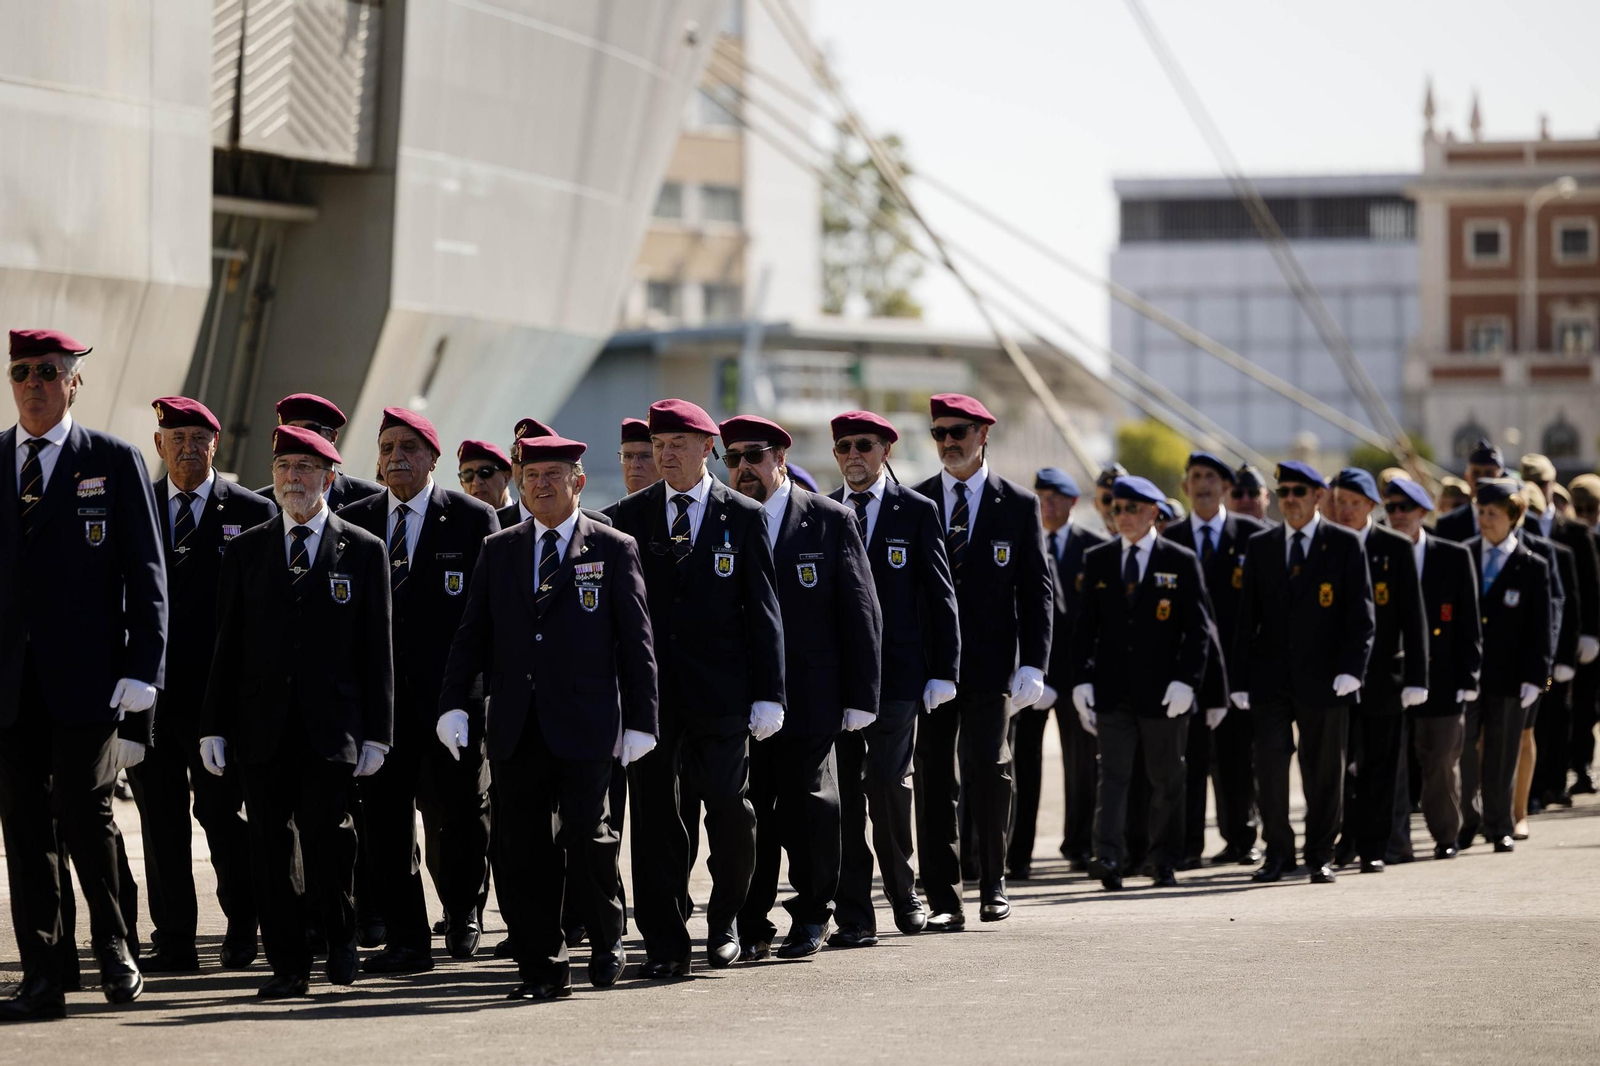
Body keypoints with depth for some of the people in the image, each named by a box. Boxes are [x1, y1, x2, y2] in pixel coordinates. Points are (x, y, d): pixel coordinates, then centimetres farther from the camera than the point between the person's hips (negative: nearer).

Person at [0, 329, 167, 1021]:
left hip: (86, 673, -3)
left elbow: (145, 573, 1)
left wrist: (141, 670, -8)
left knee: (84, 813, -6)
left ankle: (113, 949, 16)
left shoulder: (115, 462, 3)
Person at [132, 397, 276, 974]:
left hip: (218, 692, -3)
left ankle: (243, 926, 18)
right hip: (149, 689, 3)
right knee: (160, 816, 3)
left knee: (220, 812, -1)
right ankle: (174, 941, 8)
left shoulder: (253, 512, 3)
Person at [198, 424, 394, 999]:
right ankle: (288, 965, 7)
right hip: (262, 728, 2)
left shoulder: (363, 551, 6)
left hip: (330, 727, -2)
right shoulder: (245, 551, 11)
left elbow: (376, 648, 5)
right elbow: (227, 645, 10)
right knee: (269, 845, 0)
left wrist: (376, 732, -1)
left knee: (327, 836, -9)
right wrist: (214, 727, 3)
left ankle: (341, 939, 15)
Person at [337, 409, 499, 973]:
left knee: (459, 811, 5)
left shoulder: (473, 519, 1)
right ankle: (407, 941, 5)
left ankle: (463, 909, 32)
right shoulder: (353, 521, 9)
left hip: (452, 693, -2)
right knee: (384, 819, -1)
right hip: (379, 692, 2)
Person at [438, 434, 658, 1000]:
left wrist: (640, 718, -2)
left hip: (584, 725, -3)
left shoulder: (614, 549, 4)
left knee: (587, 841, -6)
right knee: (521, 848, 1)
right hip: (517, 729, 3)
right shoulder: (498, 551, 13)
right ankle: (541, 967, 7)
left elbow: (636, 640, 3)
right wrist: (454, 702, -2)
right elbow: (472, 634, 11)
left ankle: (607, 938, 19)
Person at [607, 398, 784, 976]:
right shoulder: (629, 516, 7)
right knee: (653, 816, 0)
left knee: (730, 812, 0)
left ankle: (724, 922, 23)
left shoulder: (743, 516, 4)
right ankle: (665, 943, 5)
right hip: (650, 688, 1)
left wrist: (768, 694, -3)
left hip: (720, 690, -1)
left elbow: (763, 609, 3)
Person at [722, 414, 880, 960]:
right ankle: (751, 928, 9)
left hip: (808, 702, -1)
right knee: (747, 815, 1)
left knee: (809, 812, 3)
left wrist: (861, 696, -3)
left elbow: (860, 612, 2)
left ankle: (812, 917, 20)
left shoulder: (831, 521, 2)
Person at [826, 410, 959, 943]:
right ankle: (854, 915, 3)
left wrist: (943, 673, -2)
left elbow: (940, 595, 4)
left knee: (887, 781, -10)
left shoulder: (917, 511, 4)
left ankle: (903, 892, 13)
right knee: (844, 791, 0)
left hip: (896, 674, -2)